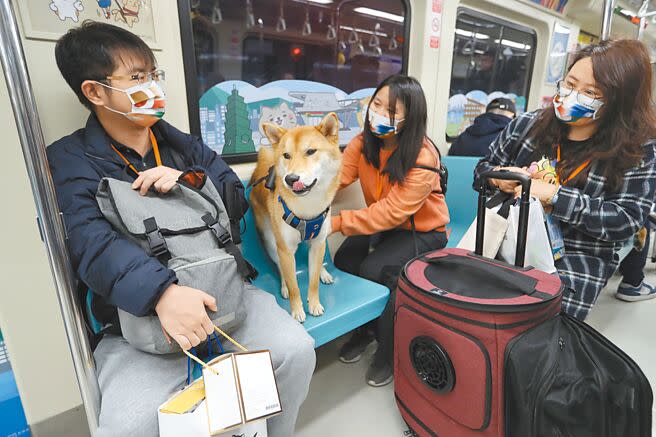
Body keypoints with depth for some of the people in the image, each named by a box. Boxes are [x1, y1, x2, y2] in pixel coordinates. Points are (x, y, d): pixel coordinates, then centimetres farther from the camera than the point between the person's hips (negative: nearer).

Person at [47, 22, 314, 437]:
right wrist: (162, 292, -35)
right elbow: (93, 244, -18)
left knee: (296, 350, -14)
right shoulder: (70, 161, -1)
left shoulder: (180, 142, 12)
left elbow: (236, 197, 8)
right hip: (139, 308, -2)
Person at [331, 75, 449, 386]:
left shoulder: (423, 158, -24)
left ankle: (389, 352, 2)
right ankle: (366, 326, 11)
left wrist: (339, 222, -39)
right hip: (383, 225, 6)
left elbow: (393, 211, -32)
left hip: (422, 231, -5)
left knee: (375, 271, -26)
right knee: (344, 260, -18)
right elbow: (337, 176, -21)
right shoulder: (364, 142, -7)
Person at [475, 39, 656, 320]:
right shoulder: (528, 124, 5)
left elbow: (626, 220, -9)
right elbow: (485, 167, 15)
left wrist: (552, 194, -19)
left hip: (579, 257, -1)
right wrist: (499, 177, -9)